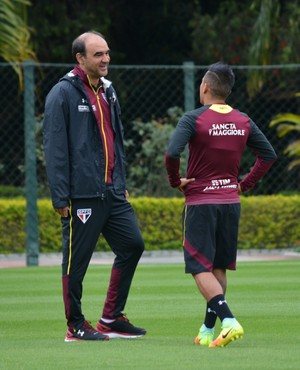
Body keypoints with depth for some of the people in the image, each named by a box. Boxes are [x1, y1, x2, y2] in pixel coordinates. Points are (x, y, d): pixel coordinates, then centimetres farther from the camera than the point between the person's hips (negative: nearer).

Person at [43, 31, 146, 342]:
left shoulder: (108, 91, 16)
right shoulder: (63, 93, -8)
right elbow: (55, 149, -11)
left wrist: (122, 184, 19)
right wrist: (61, 197, -15)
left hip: (111, 192, 8)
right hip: (82, 195, -8)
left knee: (132, 245, 5)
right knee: (76, 260, -1)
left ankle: (111, 319, 15)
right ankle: (75, 327, 9)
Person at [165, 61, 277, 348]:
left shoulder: (193, 119, -12)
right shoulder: (243, 121, 4)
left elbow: (172, 153, -24)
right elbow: (268, 155, 10)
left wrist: (175, 181, -8)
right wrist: (245, 184, 13)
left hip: (199, 203, -5)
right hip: (231, 201, 5)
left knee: (200, 268, -4)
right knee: (219, 267, 13)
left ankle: (228, 320, -23)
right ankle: (207, 331, 17)